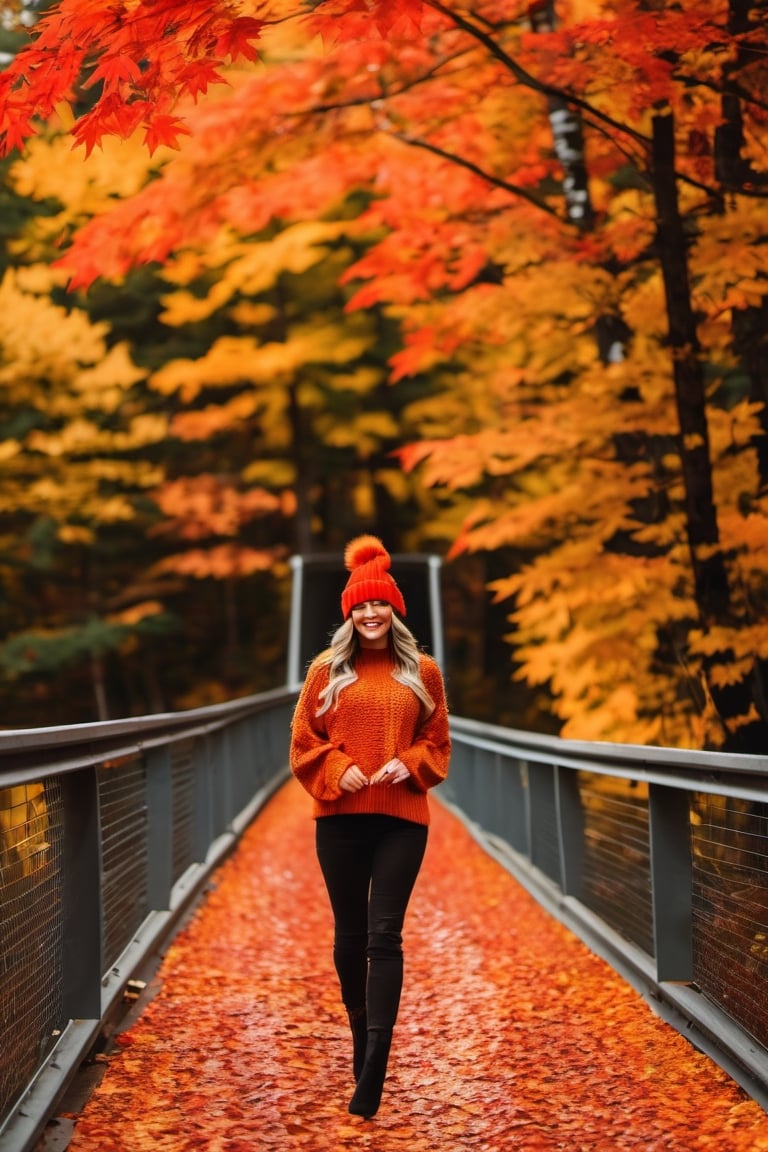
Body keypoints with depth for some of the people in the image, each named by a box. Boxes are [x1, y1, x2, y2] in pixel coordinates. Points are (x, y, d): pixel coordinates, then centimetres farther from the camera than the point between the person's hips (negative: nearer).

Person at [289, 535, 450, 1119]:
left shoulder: (422, 671, 5)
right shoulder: (327, 670, 4)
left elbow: (437, 741, 9)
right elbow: (303, 741, 5)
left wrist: (410, 765, -10)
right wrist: (337, 770, -12)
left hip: (401, 817, -1)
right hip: (340, 817, 1)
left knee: (384, 936, -8)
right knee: (350, 934, 10)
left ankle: (374, 1068, -12)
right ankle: (361, 1034, 31)